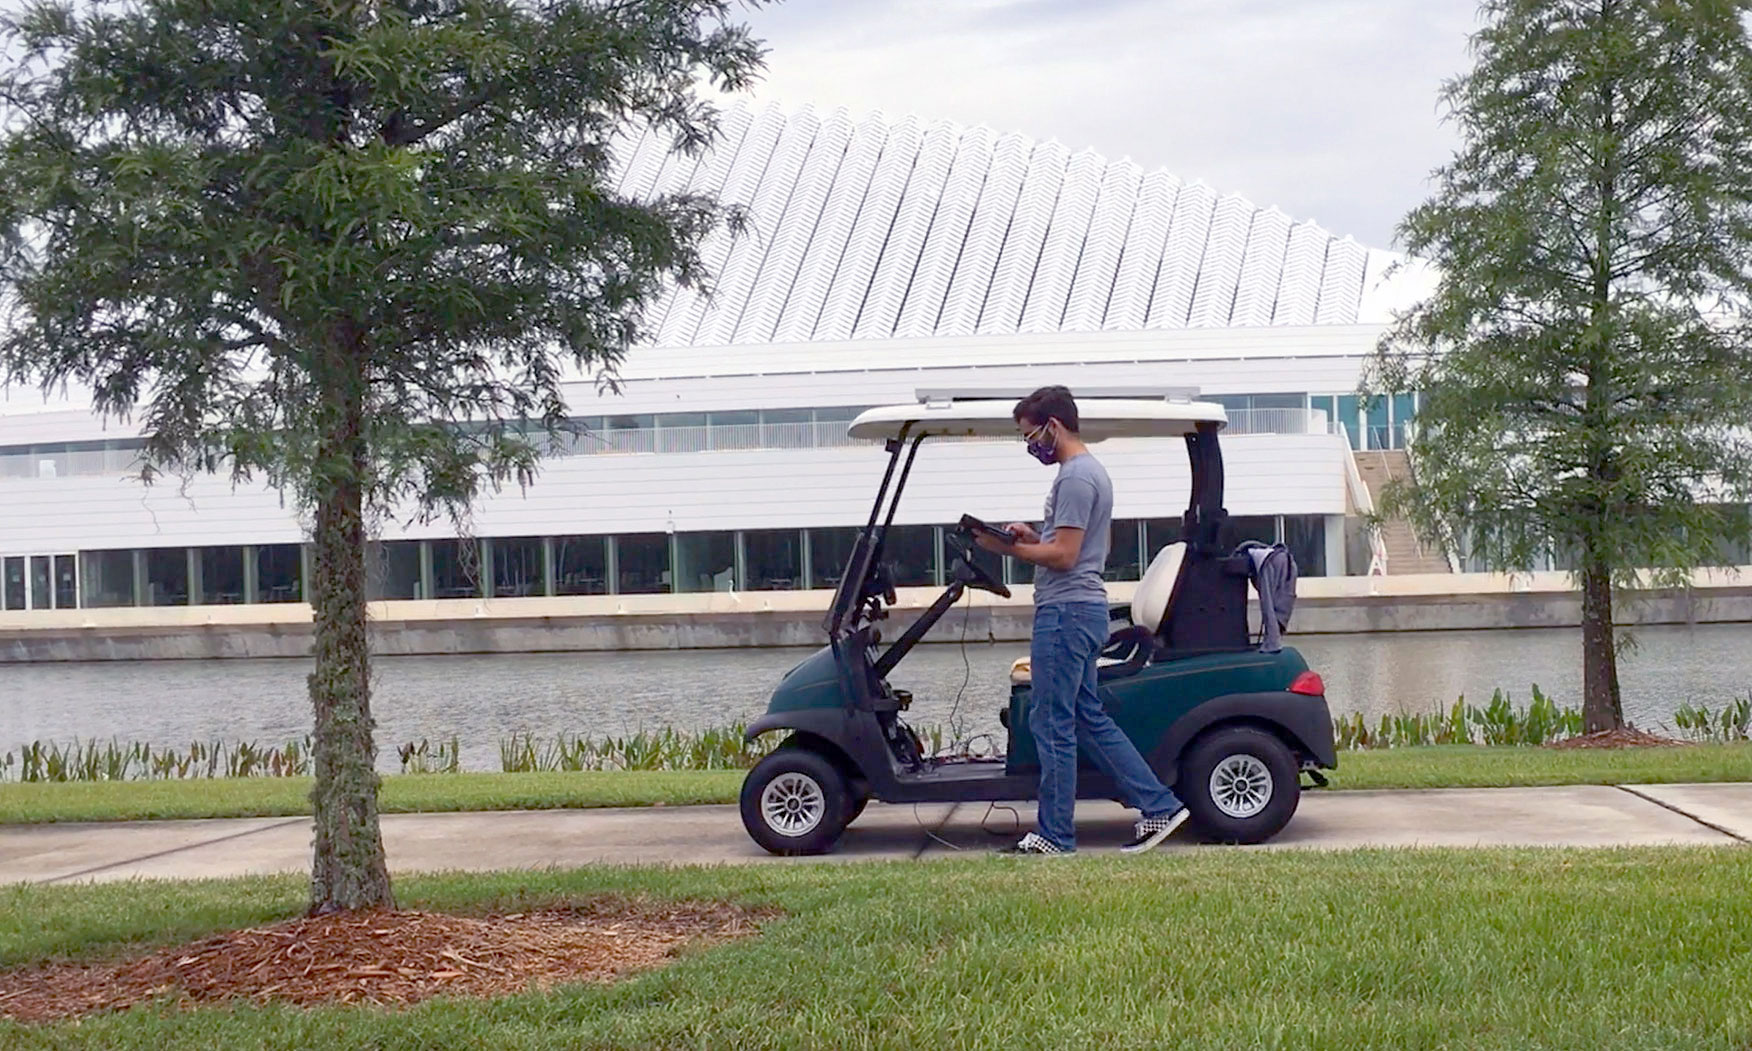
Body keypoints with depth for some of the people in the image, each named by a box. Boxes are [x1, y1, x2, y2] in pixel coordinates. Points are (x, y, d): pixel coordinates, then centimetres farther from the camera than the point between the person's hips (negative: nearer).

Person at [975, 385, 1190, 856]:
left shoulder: (1076, 477, -15)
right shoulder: (1090, 471, 18)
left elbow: (1064, 556, -20)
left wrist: (1007, 548, -11)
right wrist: (1033, 535, 11)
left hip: (1066, 610, -11)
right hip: (1083, 608, 11)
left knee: (1052, 723, -4)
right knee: (1089, 718, 14)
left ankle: (1055, 836, 2)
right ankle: (1159, 805, 15)